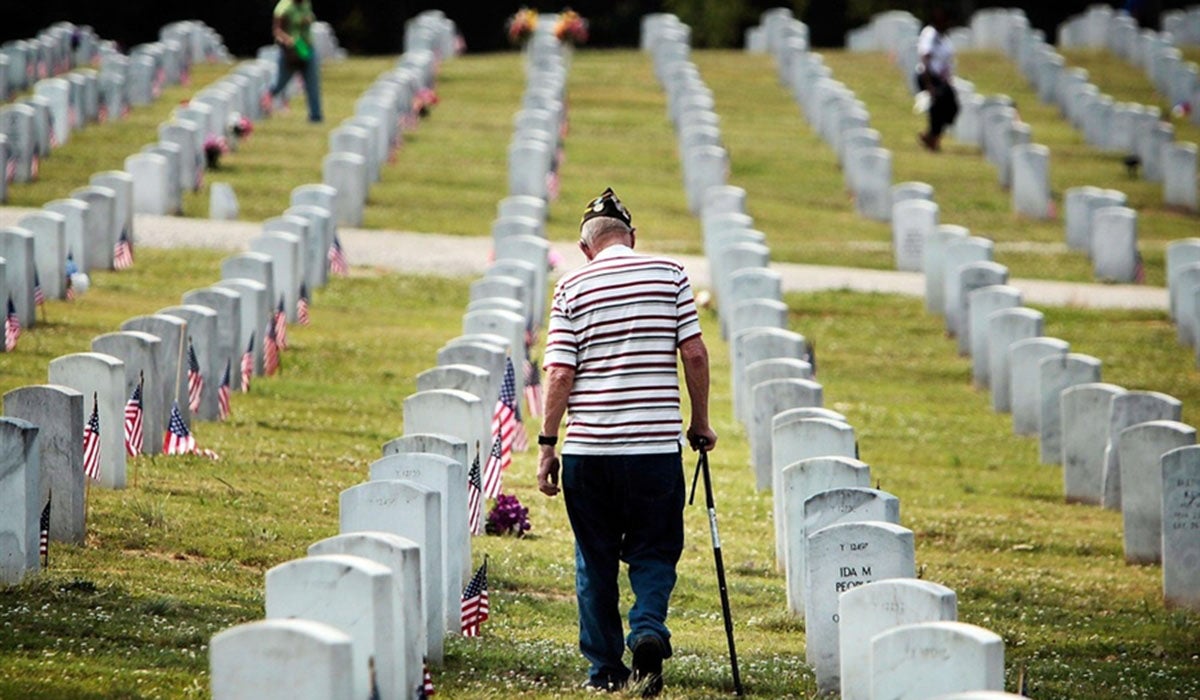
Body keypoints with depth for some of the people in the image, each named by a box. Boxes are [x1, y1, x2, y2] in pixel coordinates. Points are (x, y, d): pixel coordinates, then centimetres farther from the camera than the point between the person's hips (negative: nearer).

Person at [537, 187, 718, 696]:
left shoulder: (573, 288, 1)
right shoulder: (669, 275, 2)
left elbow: (560, 374, -4)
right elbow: (694, 354, -1)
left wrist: (547, 444, 2)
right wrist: (700, 423, 11)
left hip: (588, 446, 0)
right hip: (657, 444, 0)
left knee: (595, 558, 13)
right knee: (654, 552, 10)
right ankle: (648, 629, -17)